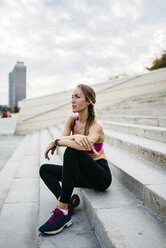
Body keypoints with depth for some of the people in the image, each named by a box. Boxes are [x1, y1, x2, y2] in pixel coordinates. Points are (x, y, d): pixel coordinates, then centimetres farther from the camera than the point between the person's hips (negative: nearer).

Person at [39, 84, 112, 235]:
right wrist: (75, 137, -35)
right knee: (45, 169, 0)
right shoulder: (72, 120, 2)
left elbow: (86, 144, -39)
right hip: (83, 173, 8)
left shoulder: (96, 125, -18)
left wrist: (56, 142, -28)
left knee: (71, 152, -32)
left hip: (101, 177, -7)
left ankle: (63, 210, -28)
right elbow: (62, 138, -14)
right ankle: (68, 203, -19)